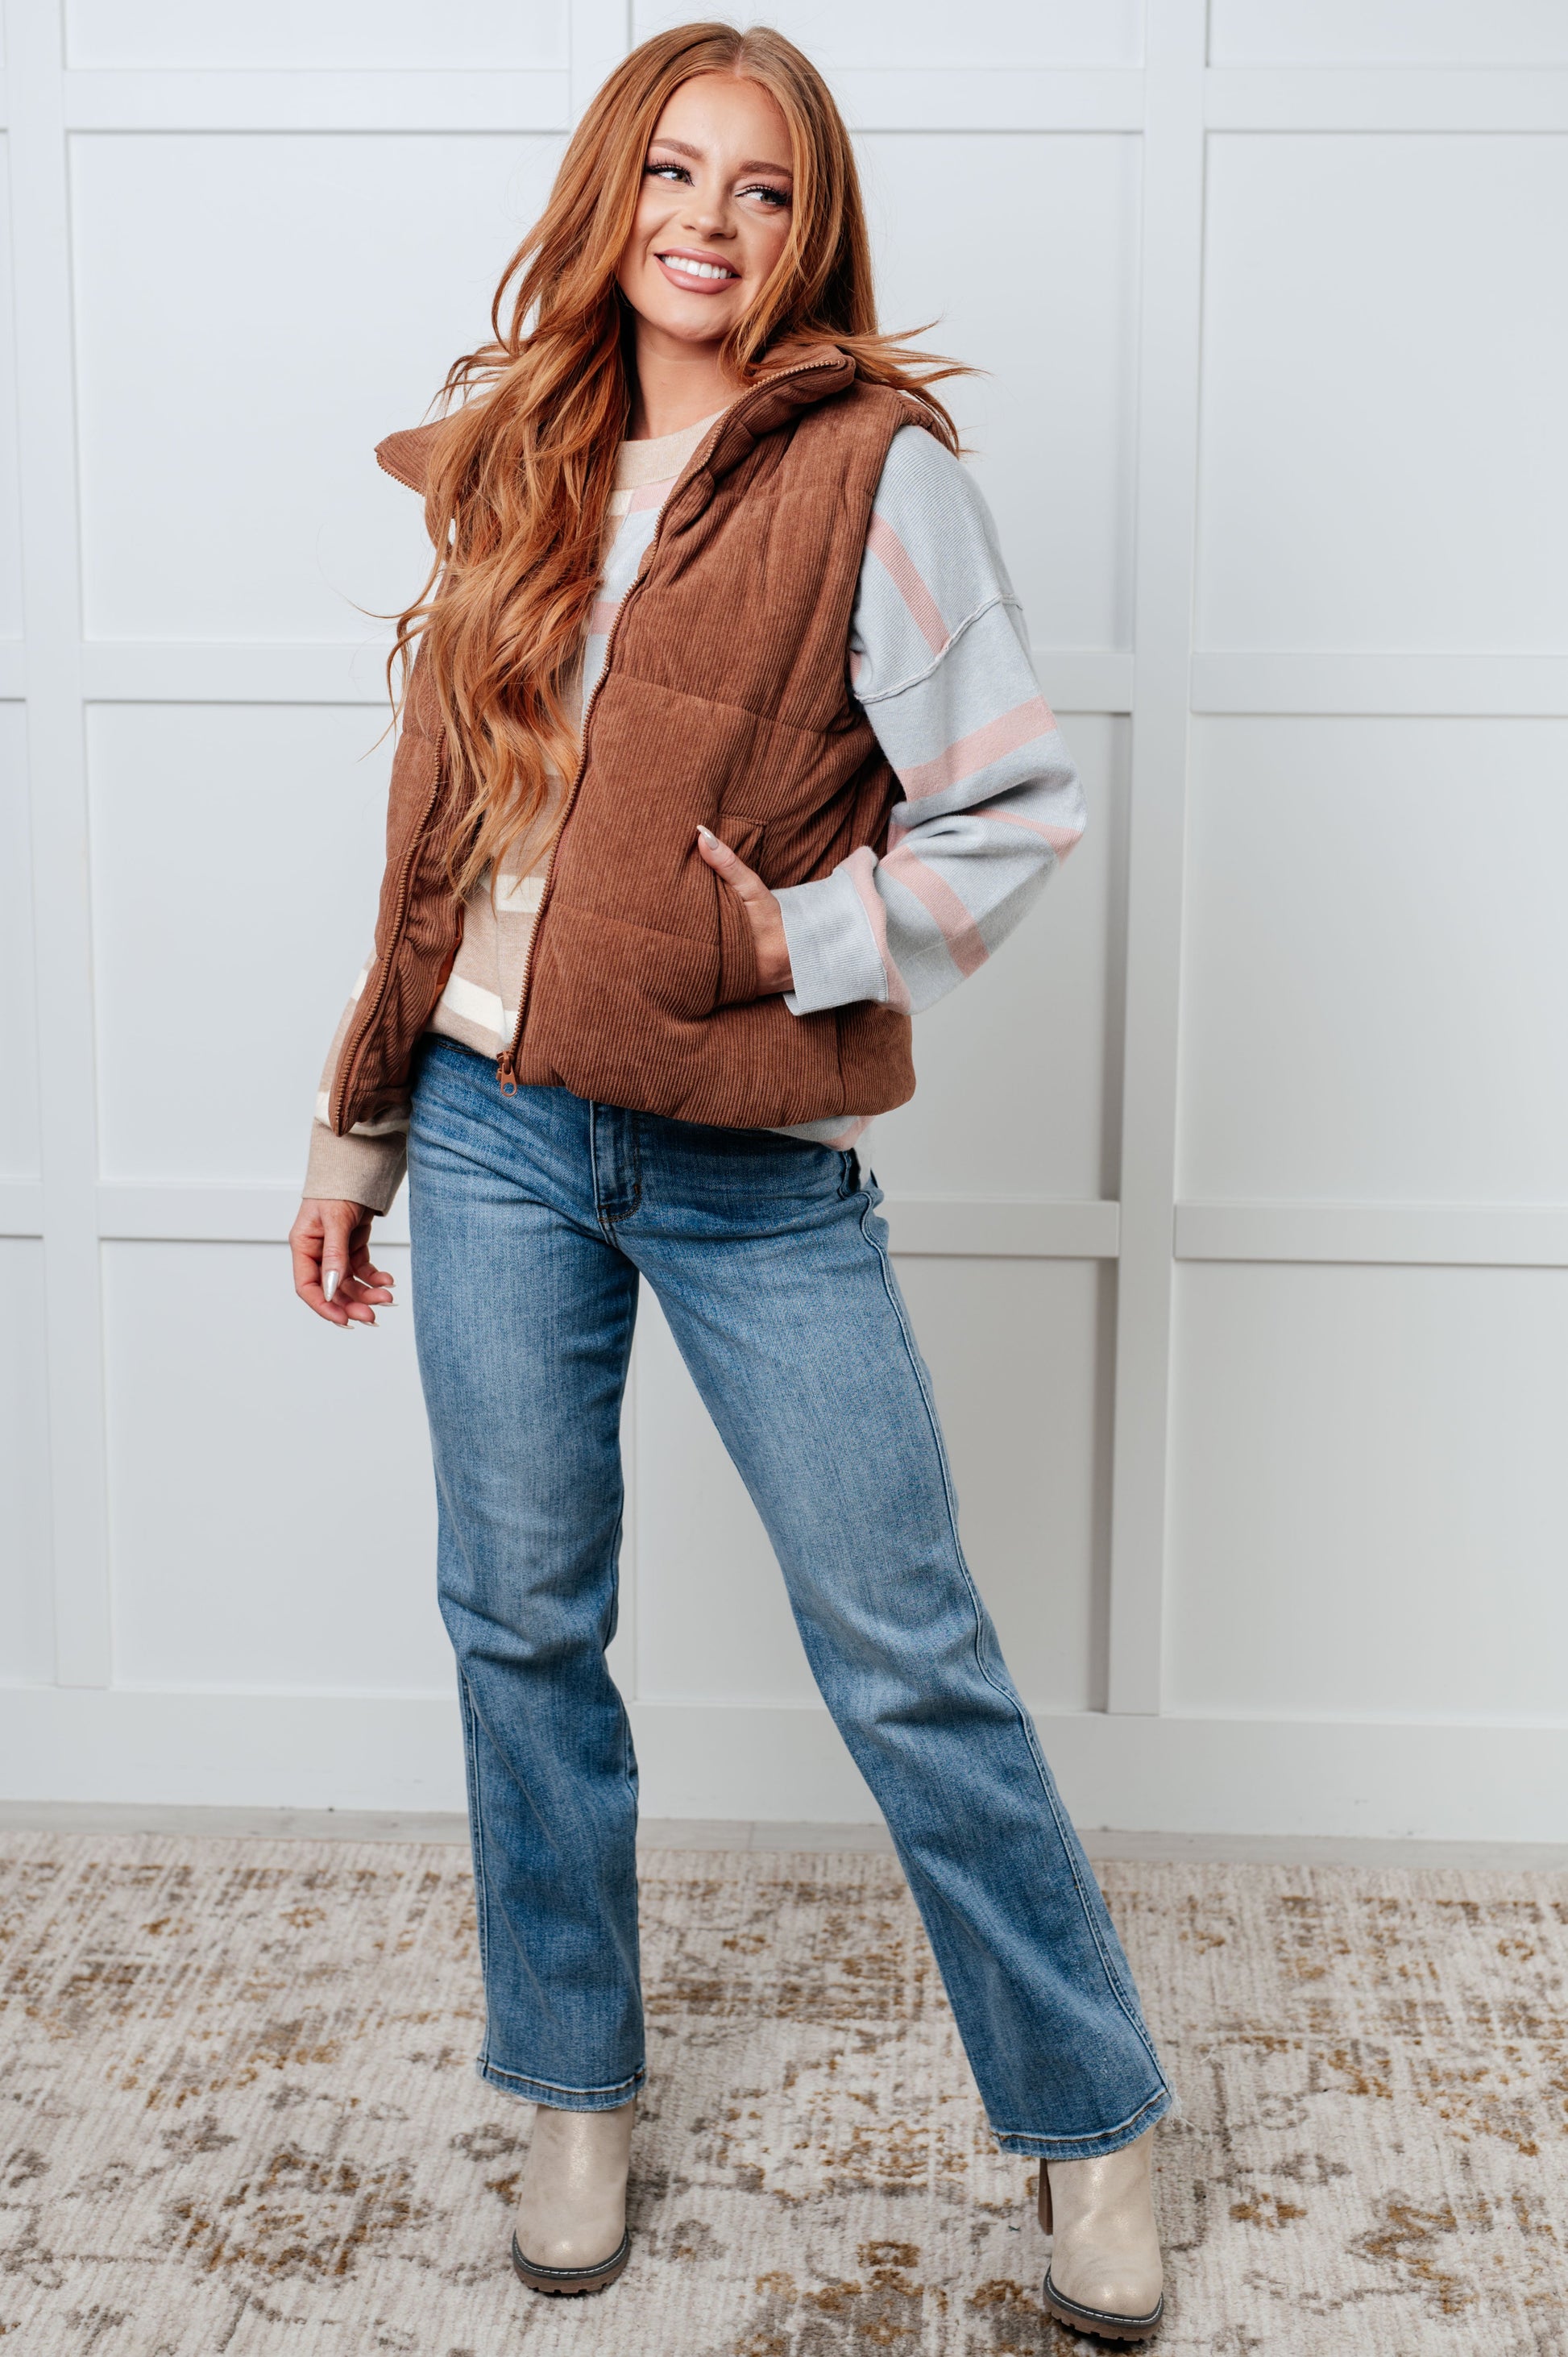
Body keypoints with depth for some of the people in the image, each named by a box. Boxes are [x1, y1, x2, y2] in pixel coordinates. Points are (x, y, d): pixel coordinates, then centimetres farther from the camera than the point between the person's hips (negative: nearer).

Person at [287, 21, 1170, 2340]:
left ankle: (1089, 2119, 19)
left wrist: (803, 940, -14)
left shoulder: (873, 472, -6)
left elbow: (1018, 809, -8)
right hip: (500, 1126, 5)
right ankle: (577, 2087, 30)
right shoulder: (519, 475, 9)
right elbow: (440, 833, 13)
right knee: (523, 1621, 10)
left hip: (755, 1159, -4)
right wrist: (362, 1129, 14)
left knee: (907, 1659, 1)